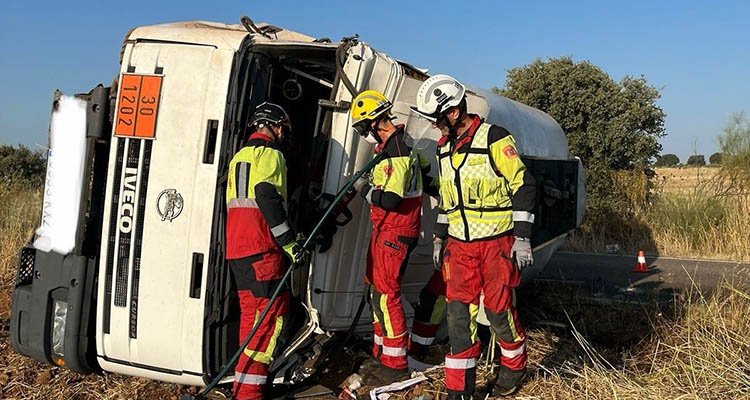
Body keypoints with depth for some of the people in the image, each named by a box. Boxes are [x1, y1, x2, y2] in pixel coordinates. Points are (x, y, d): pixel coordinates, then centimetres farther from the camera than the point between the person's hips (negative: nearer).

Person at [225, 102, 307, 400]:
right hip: (261, 249, -9)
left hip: (237, 248, 9)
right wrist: (289, 243, -16)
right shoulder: (270, 154, -5)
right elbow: (268, 199, -18)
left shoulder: (239, 157, 24)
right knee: (273, 315, -8)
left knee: (252, 314, 14)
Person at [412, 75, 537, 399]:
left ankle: (514, 365, 31)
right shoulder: (445, 148, 12)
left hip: (497, 243, -6)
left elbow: (523, 186, -11)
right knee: (458, 311, 1)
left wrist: (522, 237, -14)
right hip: (459, 245, 6)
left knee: (499, 308, 4)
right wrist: (439, 237, 21)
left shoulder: (494, 139, -11)